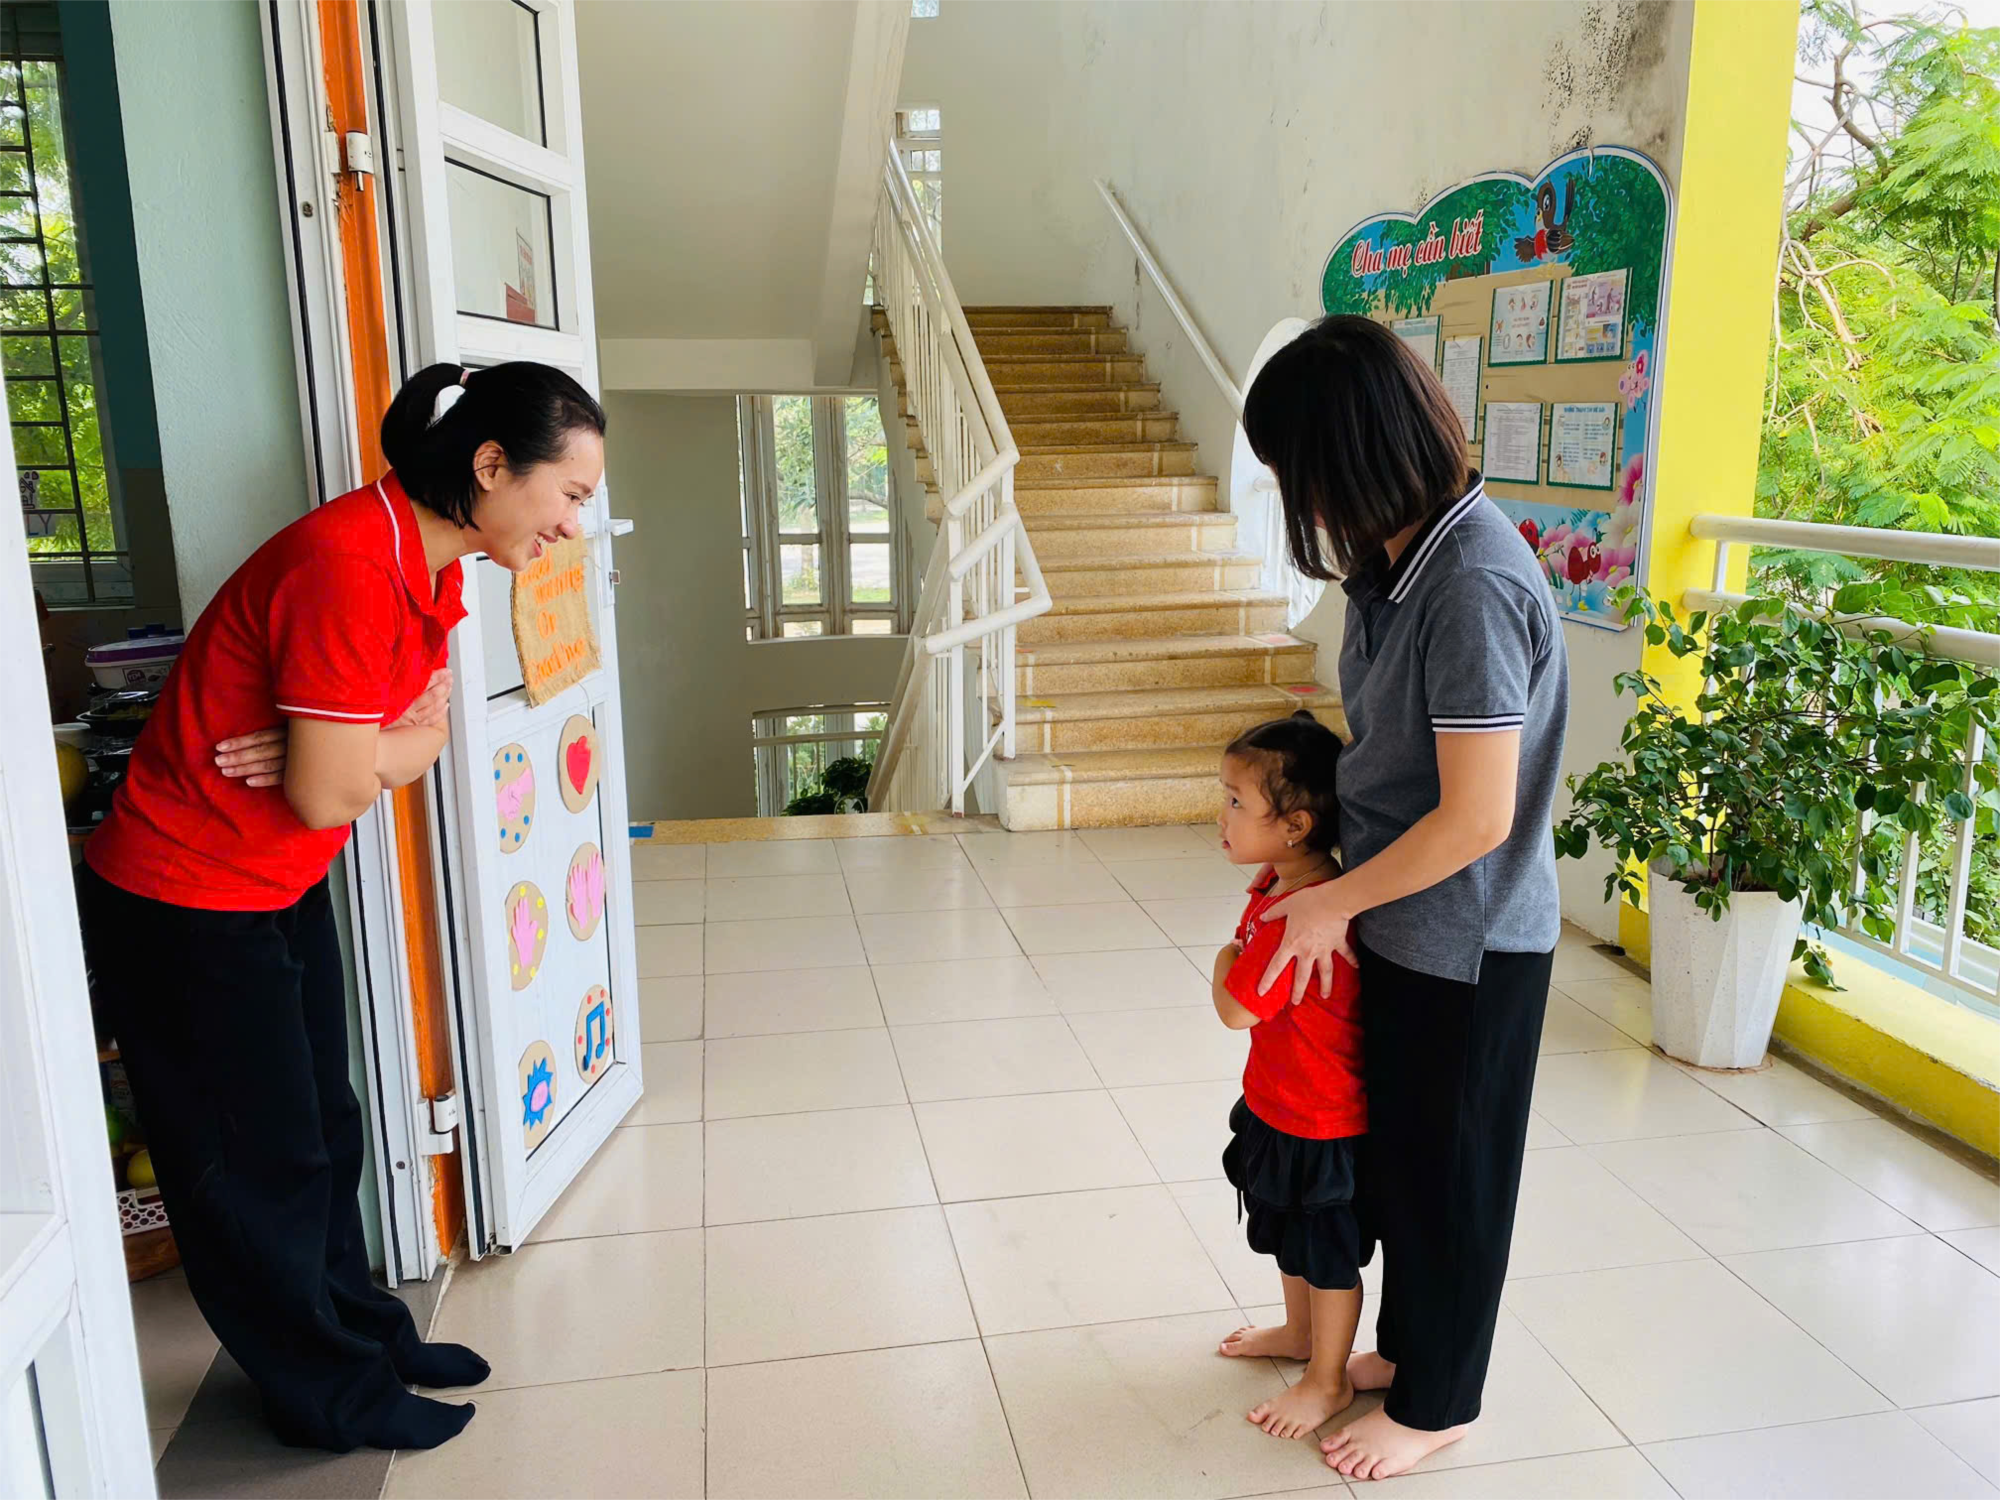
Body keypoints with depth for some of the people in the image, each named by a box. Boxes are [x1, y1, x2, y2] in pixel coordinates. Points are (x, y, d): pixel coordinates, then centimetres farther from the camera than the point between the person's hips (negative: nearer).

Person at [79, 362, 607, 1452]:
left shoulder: (431, 568, 1)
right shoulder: (350, 563, -29)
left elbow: (422, 737, 2)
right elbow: (332, 796, -26)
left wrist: (347, 747, -18)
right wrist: (391, 741, -7)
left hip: (285, 892, 9)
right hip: (185, 909, -9)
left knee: (322, 1131, 21)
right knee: (258, 1167, 10)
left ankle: (363, 1333, 40)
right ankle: (334, 1395, 28)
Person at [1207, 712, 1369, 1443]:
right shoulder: (1278, 881, -3)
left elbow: (1236, 1007, -28)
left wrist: (1226, 962, -10)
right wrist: (1240, 962, -7)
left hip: (1320, 1121, -10)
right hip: (1279, 1102, 10)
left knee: (1328, 1253, 13)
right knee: (1291, 1234, 28)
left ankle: (1328, 1380, 32)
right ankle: (1300, 1333, 51)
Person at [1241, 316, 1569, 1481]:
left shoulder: (1473, 584, -28)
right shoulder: (1401, 553, 0)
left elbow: (1475, 820, -26)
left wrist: (1333, 902, -15)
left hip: (1467, 943, -8)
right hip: (1402, 922, 8)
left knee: (1446, 1172, 11)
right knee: (1397, 1154, 23)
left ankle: (1436, 1405, 34)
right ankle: (1406, 1346, 45)